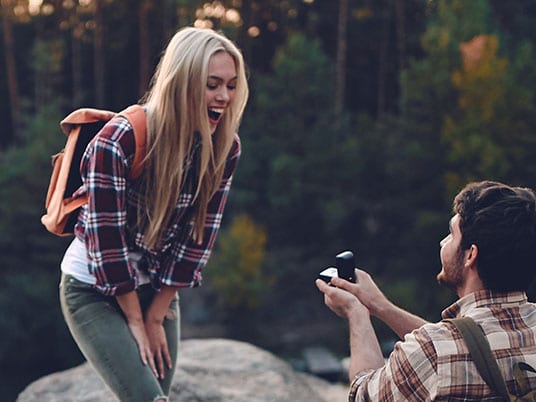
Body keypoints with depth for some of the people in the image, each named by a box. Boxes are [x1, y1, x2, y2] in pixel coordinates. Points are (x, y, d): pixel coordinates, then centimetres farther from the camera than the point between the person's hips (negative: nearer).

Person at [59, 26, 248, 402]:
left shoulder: (225, 147, -9)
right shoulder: (118, 140, -25)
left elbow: (199, 237, -6)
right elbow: (107, 238, -22)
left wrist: (156, 317, -5)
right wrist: (135, 321, -13)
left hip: (158, 290, 5)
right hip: (95, 289, -5)